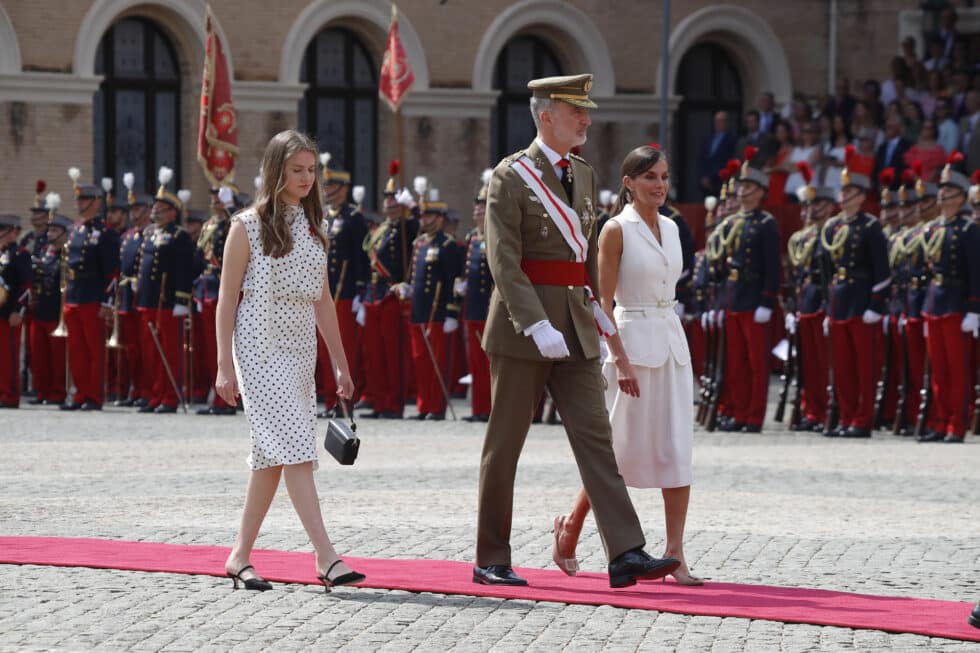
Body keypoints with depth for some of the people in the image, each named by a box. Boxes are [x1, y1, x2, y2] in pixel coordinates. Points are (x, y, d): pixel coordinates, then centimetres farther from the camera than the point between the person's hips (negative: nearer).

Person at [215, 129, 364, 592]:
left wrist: (340, 363, 14)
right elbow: (227, 298, -4)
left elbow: (323, 301, 17)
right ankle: (326, 557, -21)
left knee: (272, 455, 7)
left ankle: (240, 556, 15)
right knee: (294, 449, -15)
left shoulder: (313, 228, 14)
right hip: (260, 349, -7)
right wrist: (225, 365, -9)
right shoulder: (248, 225, -3)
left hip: (300, 349, 7)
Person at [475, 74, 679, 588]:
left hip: (574, 326, 6)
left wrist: (596, 308, 16)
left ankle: (626, 555, -9)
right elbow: (504, 260, -16)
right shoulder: (511, 176, -9)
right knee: (505, 442, 2)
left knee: (594, 434, -3)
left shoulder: (584, 175, 13)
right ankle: (491, 561, 11)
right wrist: (537, 325, -24)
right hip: (521, 323, -6)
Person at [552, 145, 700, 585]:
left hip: (672, 341, 6)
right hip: (633, 339, -6)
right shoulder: (617, 230, -9)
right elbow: (604, 301, -11)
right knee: (621, 448, 1)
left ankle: (675, 554, -1)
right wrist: (621, 359, -17)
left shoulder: (670, 228, 11)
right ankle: (571, 524, 23)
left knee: (677, 448, -1)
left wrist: (672, 342, 15)